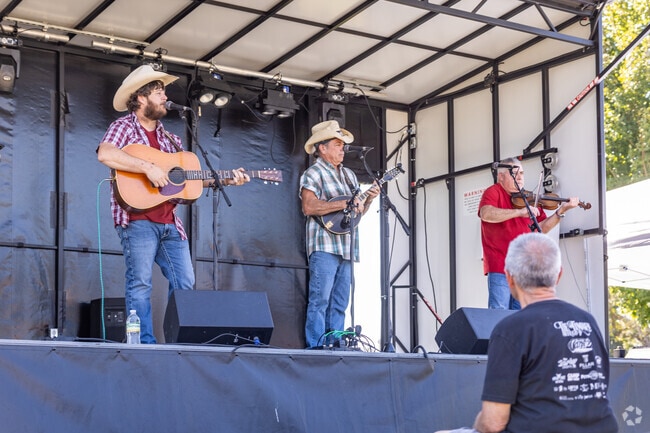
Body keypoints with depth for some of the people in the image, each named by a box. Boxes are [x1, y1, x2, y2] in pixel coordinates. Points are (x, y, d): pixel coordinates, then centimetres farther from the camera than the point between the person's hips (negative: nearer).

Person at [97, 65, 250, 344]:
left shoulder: (169, 138, 21)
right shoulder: (125, 127, 0)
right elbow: (105, 154, -20)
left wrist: (226, 180, 8)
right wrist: (148, 168, -23)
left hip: (169, 222, 7)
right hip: (138, 219, -7)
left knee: (185, 283, 4)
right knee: (140, 283, -9)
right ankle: (145, 343, -8)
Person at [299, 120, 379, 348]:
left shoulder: (349, 175, 22)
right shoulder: (313, 173, -2)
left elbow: (358, 211, 26)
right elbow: (308, 207, -16)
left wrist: (368, 199, 5)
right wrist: (343, 204, -17)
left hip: (346, 248, 8)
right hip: (324, 246, -8)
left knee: (339, 304, 6)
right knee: (320, 300, -11)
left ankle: (334, 347, 7)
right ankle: (315, 348, -11)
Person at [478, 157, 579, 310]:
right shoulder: (493, 193, -1)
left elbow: (542, 228, 13)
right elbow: (486, 214, -23)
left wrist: (561, 211, 0)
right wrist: (520, 212, -28)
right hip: (500, 267, -6)